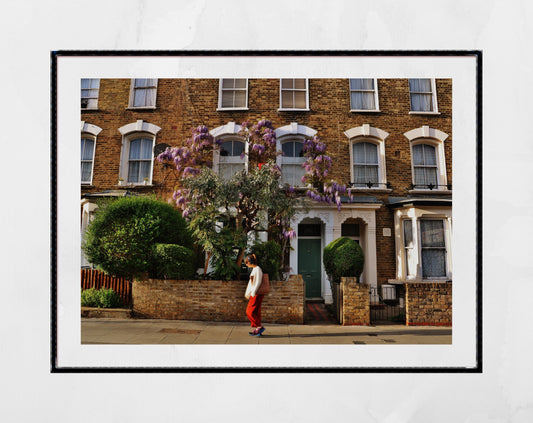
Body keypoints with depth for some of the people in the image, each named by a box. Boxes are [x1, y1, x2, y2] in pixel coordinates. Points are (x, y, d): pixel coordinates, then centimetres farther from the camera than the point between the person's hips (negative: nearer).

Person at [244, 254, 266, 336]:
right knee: (255, 312, 9)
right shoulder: (253, 269, 16)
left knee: (250, 312, -8)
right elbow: (250, 282, 22)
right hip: (253, 293, 9)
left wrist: (253, 293, -18)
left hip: (257, 294, -9)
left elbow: (258, 282, -18)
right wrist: (247, 293, 24)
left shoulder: (258, 269, -13)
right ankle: (256, 329, 14)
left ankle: (260, 327, -3)